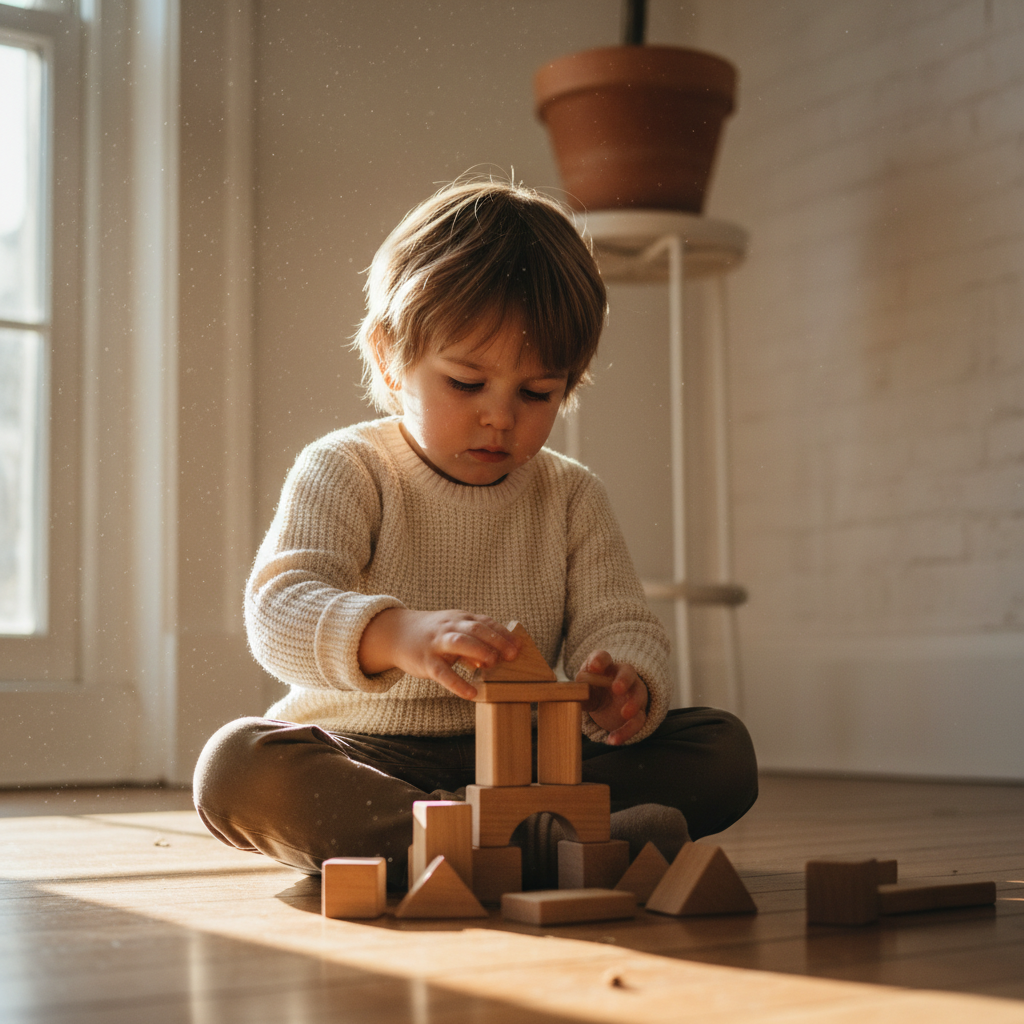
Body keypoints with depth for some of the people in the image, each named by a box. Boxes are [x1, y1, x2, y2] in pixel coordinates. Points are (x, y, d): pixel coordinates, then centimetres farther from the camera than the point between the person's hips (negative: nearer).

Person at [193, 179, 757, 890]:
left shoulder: (572, 498, 7)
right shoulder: (345, 472, -4)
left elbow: (620, 625, -1)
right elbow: (280, 606, -20)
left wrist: (624, 689, -28)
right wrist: (398, 635, -42)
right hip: (365, 754, -2)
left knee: (723, 749, -13)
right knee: (238, 766, -33)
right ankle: (532, 845, -43)